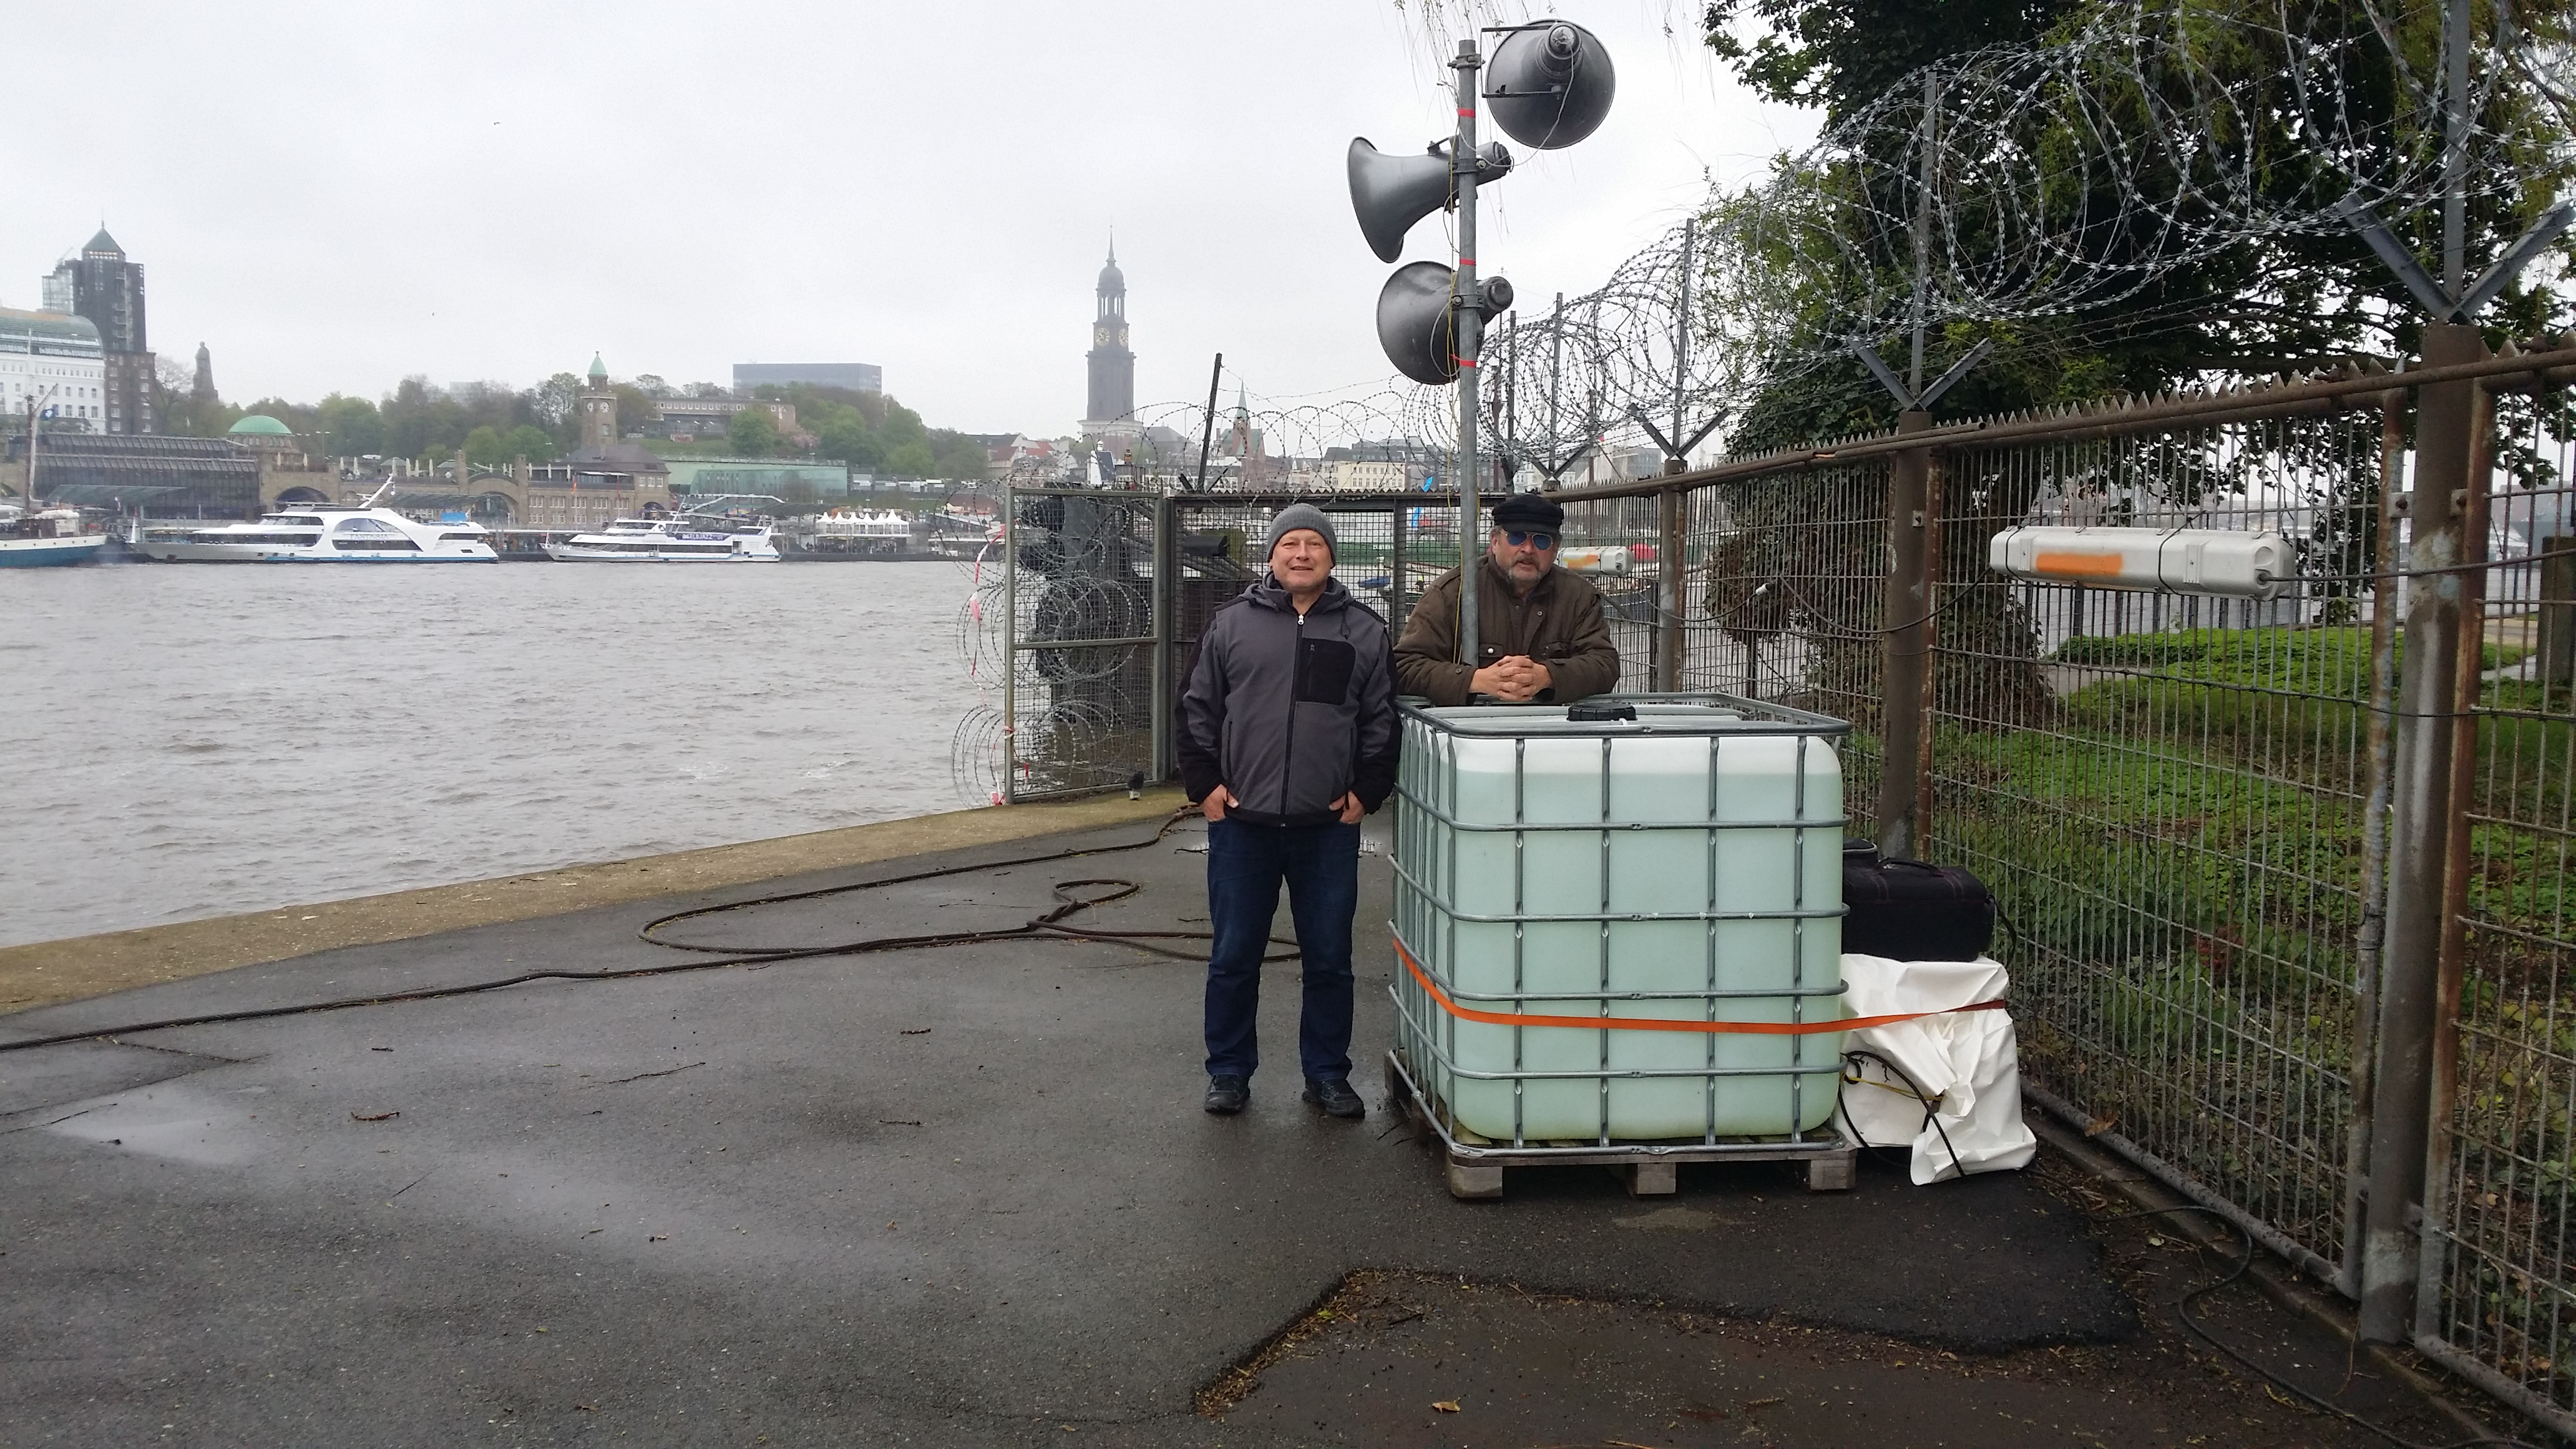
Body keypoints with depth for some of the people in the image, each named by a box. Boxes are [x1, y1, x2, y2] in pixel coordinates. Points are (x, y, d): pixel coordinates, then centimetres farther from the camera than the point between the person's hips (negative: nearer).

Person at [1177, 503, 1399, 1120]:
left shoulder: (1364, 630, 6)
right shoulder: (1230, 623, 5)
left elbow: (1382, 719, 8)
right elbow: (1198, 709, 7)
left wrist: (1366, 791, 0)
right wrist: (1204, 784, 0)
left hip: (1330, 827, 1)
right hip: (1241, 823, 0)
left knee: (1329, 960, 9)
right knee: (1233, 957, 8)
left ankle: (1327, 1074, 23)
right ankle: (1229, 1073, 22)